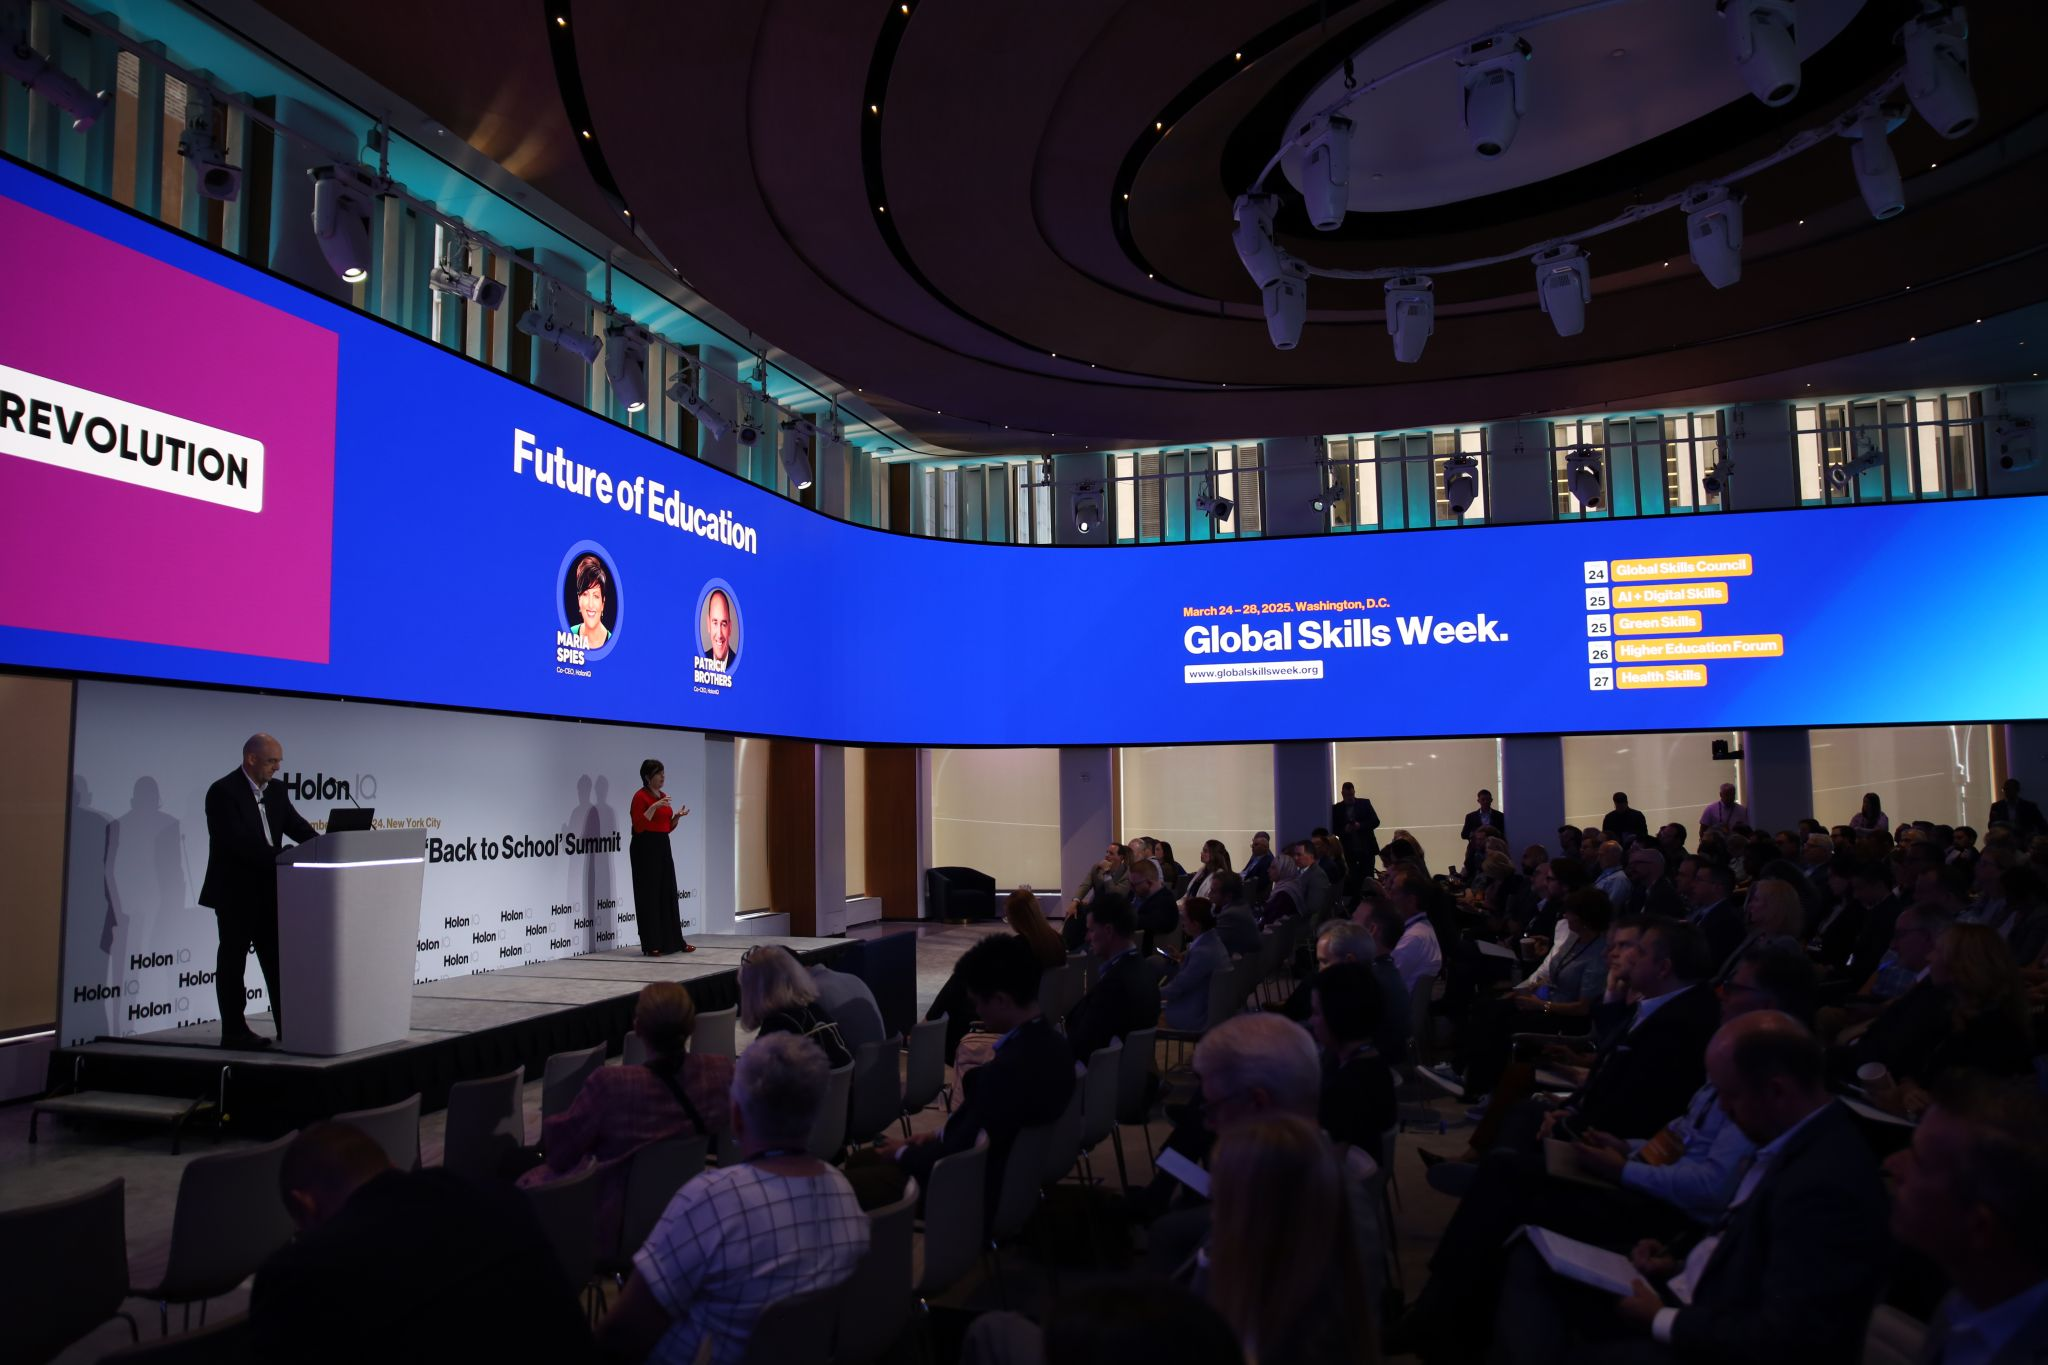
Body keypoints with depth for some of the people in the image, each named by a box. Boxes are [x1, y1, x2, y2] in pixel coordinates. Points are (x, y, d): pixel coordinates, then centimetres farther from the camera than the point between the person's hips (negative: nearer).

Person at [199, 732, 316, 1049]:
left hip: (268, 891, 7)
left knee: (277, 960, 10)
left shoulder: (276, 790, 8)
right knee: (233, 962, 4)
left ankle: (288, 1026, 15)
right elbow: (239, 842, -24)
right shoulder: (223, 792, -15)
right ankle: (234, 1031, 12)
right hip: (235, 893, -7)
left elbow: (297, 827, 3)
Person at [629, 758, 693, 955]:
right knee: (648, 896, -4)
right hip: (645, 848, -8)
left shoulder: (664, 796, 14)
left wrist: (677, 816, 1)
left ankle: (674, 941, 16)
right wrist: (653, 807, -25)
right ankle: (650, 945, 1)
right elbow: (638, 826, -18)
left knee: (669, 894, 10)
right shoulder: (640, 796, -11)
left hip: (663, 847, 8)